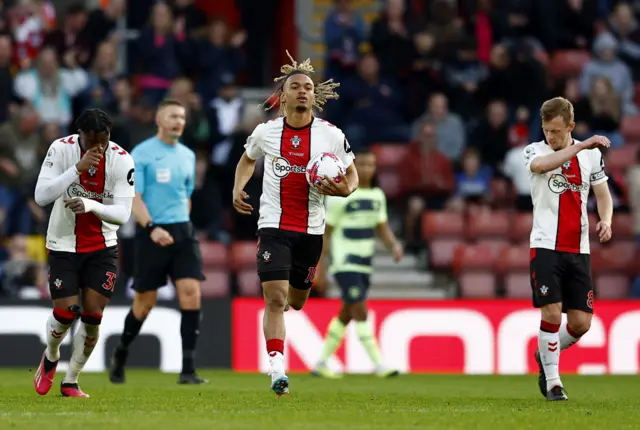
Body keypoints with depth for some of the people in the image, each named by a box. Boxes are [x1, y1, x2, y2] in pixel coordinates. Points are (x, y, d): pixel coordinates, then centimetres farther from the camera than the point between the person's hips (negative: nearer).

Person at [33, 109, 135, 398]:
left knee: (92, 317, -5)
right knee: (66, 312, -9)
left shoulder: (121, 159, -16)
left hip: (102, 247, 1)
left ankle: (71, 381, 14)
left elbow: (123, 213, -17)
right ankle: (50, 358, 24)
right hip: (64, 245, -1)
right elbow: (41, 196, -25)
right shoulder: (61, 149, -17)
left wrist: (91, 205, -37)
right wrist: (78, 168, -34)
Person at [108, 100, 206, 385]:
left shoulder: (188, 156, 14)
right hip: (152, 233, -4)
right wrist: (152, 228, -24)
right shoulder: (141, 154, -4)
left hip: (182, 232, 4)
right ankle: (121, 354, 29)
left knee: (191, 293, -12)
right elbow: (134, 197, -11)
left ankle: (188, 370, -12)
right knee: (145, 302, 2)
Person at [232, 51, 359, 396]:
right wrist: (238, 189, 4)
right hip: (273, 225, -2)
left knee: (296, 301, 15)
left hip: (311, 229, 2)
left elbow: (352, 175, 8)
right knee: (275, 298, -15)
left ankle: (284, 302, 53)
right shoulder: (266, 132, 0)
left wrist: (344, 189, -14)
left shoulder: (331, 135, -3)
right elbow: (247, 159, 21)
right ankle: (277, 370, -16)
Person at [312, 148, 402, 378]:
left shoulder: (377, 195, 10)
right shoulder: (340, 195, -10)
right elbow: (325, 232, -7)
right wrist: (320, 268, -9)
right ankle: (379, 365, -17)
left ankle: (321, 363, 22)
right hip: (345, 263, -7)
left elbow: (382, 227, 14)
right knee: (361, 312, -13)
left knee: (346, 315, 11)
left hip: (365, 264, 7)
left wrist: (394, 245, -8)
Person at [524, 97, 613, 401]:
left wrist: (605, 220, -6)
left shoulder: (591, 154, 8)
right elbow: (541, 164, -25)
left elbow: (603, 195, 15)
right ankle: (552, 381, 3)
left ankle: (545, 356, 28)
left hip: (579, 250, 3)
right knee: (552, 313, -12)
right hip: (546, 247, -3)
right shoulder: (534, 151, -1)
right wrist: (581, 146, -28)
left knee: (581, 322, -1)